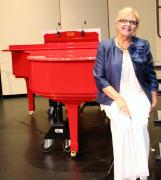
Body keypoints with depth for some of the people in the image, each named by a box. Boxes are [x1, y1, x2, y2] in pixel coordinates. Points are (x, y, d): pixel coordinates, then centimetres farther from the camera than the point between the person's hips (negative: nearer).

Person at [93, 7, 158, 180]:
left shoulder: (143, 45, 4)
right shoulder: (105, 46, -1)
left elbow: (151, 76, 10)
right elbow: (99, 77, -4)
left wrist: (154, 102, 6)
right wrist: (119, 99, -14)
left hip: (139, 96, 2)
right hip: (114, 97, -1)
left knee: (140, 125, -27)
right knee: (123, 125, -29)